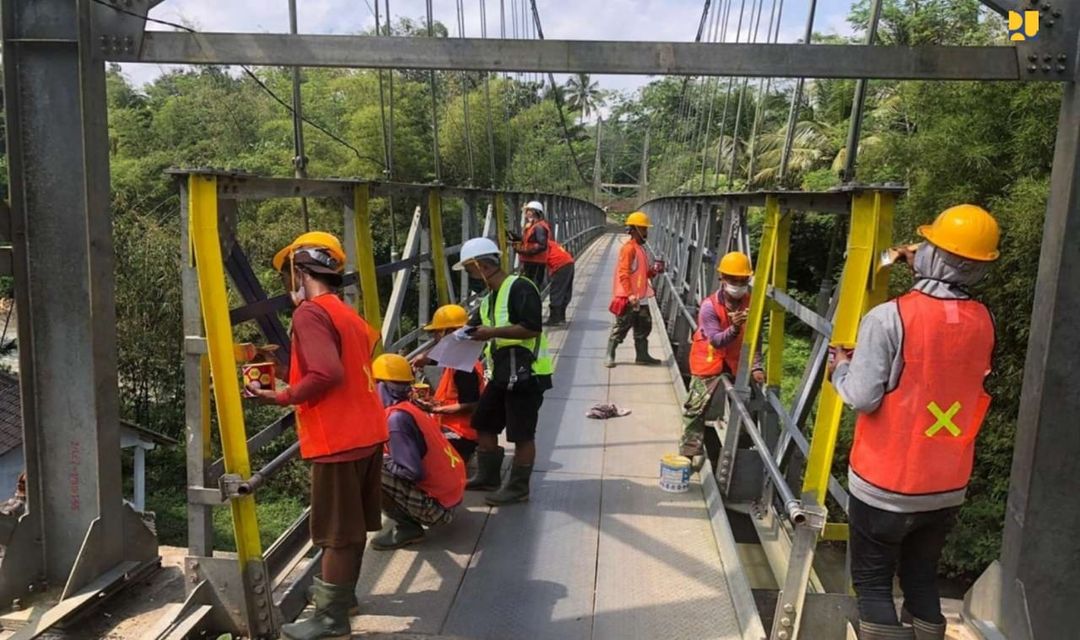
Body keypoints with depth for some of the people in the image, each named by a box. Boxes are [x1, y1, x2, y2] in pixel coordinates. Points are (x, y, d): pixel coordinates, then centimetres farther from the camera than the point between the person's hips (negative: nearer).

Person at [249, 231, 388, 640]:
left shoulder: (309, 313, -14)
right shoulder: (347, 313, 13)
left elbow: (327, 375, -25)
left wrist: (280, 397, -12)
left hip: (338, 439, -9)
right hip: (366, 431, 9)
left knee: (336, 532, 3)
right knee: (352, 525, 20)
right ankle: (341, 591, 36)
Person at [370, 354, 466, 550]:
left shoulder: (397, 418, -19)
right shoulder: (411, 409, 8)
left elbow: (413, 472, -22)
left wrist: (379, 461, -8)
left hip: (437, 504, -9)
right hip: (452, 491, 9)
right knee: (388, 463, 21)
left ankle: (407, 527, -6)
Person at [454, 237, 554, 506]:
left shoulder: (520, 288, -13)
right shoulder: (489, 299, 17)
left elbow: (533, 328, -23)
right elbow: (470, 331, 20)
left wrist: (493, 332, -22)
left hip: (525, 373, -10)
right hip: (502, 374, 10)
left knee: (522, 434, 0)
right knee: (483, 424, 17)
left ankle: (518, 488, 13)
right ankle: (488, 476, 31)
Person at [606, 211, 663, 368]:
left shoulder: (640, 248, 15)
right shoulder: (629, 248, -15)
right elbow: (623, 274, -21)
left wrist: (654, 271, 2)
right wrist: (630, 295, -27)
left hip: (641, 298, 10)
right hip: (628, 299, -10)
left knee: (644, 326, 14)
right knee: (621, 327, -2)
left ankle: (642, 355, 23)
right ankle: (610, 356, 7)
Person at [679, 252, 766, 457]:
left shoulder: (750, 303, -8)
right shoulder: (709, 306, -20)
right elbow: (716, 341, -25)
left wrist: (755, 367, -13)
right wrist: (734, 329, -44)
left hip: (737, 363, 4)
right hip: (710, 362, -3)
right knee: (696, 407, -3)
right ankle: (689, 452, 7)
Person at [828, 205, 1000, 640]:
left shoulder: (889, 317, -20)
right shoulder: (983, 321, -2)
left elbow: (862, 398, -19)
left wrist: (840, 369, 1)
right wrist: (925, 277, 22)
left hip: (886, 485, -5)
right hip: (948, 487, 5)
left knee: (872, 582, 9)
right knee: (922, 579, 20)